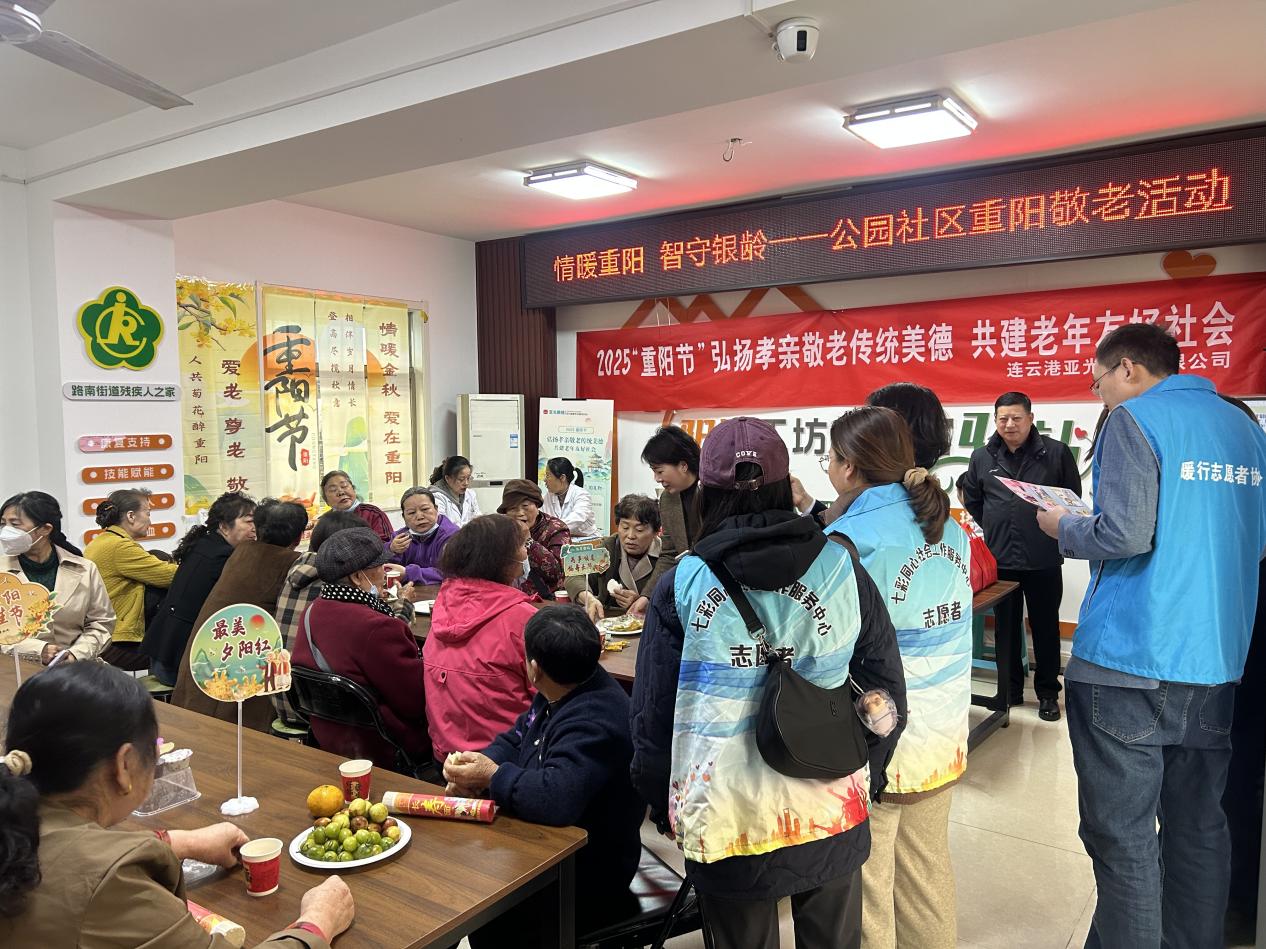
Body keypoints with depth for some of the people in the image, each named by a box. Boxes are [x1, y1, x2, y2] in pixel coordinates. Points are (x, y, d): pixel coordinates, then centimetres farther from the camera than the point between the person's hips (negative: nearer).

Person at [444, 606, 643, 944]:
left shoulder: (594, 723, -31)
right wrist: (473, 771, -11)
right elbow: (514, 741, 9)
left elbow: (555, 799, -42)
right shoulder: (562, 694, 0)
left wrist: (491, 776, -25)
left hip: (586, 883, -8)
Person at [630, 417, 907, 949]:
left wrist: (662, 807, 12)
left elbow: (651, 718, -5)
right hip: (831, 822, 2)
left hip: (727, 829, -1)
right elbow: (887, 693, 0)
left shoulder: (681, 586, -11)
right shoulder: (842, 570, -7)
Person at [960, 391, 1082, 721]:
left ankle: (1048, 693, 23)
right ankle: (1010, 689, 25)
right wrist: (982, 539, 5)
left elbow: (1073, 498, 5)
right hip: (999, 558, 2)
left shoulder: (1056, 453, -1)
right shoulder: (982, 457, 6)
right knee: (1006, 626, 12)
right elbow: (972, 503, 11)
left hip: (1044, 559, -2)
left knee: (1045, 626, 9)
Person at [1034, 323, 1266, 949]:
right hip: (1214, 663, 8)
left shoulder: (1134, 420, -8)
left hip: (1128, 662, -7)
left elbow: (1125, 534, -18)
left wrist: (1063, 528, -1)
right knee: (1198, 827, 17)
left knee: (1122, 838, 1)